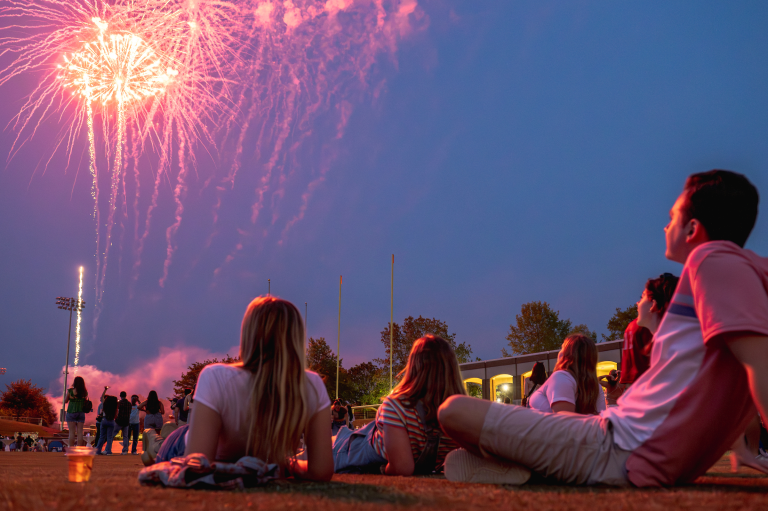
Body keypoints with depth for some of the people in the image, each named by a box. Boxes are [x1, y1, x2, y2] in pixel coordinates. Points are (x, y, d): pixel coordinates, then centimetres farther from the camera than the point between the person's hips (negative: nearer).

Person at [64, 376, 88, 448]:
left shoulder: (70, 391, -8)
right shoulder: (85, 392, 0)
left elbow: (65, 401, 4)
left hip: (71, 412, -2)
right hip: (81, 413, 2)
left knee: (72, 432, -1)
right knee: (80, 432, 4)